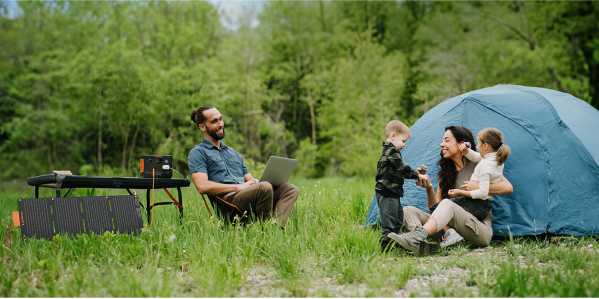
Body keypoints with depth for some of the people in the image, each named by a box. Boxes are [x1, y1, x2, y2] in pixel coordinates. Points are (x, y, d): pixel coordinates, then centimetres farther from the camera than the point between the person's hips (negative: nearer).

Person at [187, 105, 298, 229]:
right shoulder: (198, 153, 8)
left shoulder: (233, 152, 33)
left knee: (290, 189, -16)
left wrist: (257, 182, 1)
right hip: (227, 201, -8)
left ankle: (276, 225, -40)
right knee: (264, 187, -35)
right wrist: (238, 187, -12)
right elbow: (202, 186, -9)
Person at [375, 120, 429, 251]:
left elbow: (400, 171, 23)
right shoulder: (391, 152, -15)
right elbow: (403, 168, -18)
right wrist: (418, 175, -9)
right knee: (389, 221, -11)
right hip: (387, 192, -11)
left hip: (393, 193, 11)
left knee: (398, 218, 17)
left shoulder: (389, 151, 19)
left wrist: (415, 171, 15)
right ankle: (385, 245, -11)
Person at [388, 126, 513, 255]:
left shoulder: (477, 165, 3)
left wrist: (479, 187, -13)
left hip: (482, 230, -6)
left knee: (447, 205, -33)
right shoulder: (445, 172, 18)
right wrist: (429, 189, -7)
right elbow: (434, 208, 12)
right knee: (408, 211, -9)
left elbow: (508, 187, -3)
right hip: (454, 227, 6)